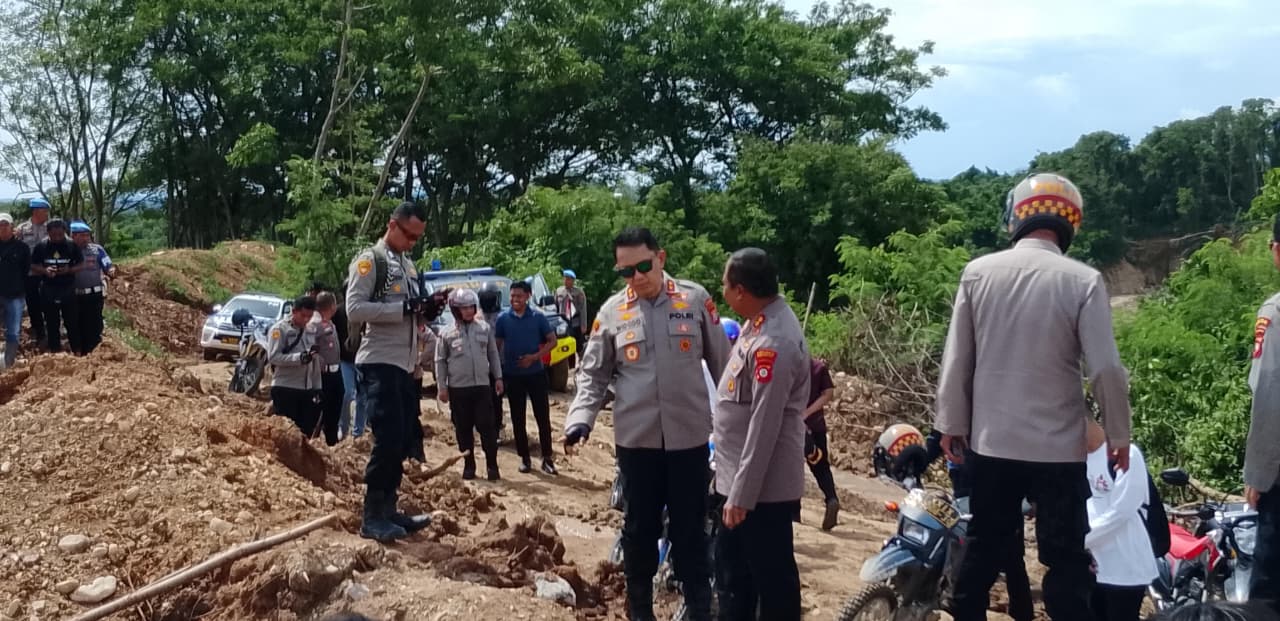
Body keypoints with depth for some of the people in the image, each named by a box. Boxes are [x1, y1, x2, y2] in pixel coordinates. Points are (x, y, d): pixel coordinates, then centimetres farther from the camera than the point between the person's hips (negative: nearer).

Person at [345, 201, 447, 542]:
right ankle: (372, 517, -5)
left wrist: (426, 310, 3)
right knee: (389, 439, -12)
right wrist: (405, 307, -21)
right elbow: (354, 309, -17)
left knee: (405, 440, 10)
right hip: (378, 364, -9)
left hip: (404, 365, 9)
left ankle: (388, 510, 18)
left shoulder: (407, 265, 20)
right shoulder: (369, 260, -6)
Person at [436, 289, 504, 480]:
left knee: (487, 426, -3)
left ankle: (492, 465, 4)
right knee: (463, 429, 5)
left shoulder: (484, 329, 6)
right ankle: (468, 465, 15)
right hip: (458, 388, 0)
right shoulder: (447, 334, 1)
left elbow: (493, 355, 13)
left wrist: (498, 377, 8)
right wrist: (442, 387, 1)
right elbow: (440, 361, 5)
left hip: (482, 385, 1)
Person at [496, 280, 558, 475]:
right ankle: (524, 458, 18)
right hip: (512, 375, 1)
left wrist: (535, 357, -14)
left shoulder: (537, 317, -5)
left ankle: (547, 458, 7)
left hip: (535, 373, -1)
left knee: (543, 416, -1)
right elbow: (497, 345, 4)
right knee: (518, 419, 7)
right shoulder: (503, 318, -2)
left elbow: (552, 340, 0)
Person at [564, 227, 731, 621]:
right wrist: (580, 418, -11)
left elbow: (722, 363, 5)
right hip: (635, 440, 1)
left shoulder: (696, 300, -1)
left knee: (690, 531, 8)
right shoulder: (612, 312, 0)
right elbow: (593, 374, 5)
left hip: (689, 437, -1)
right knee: (639, 530, 12)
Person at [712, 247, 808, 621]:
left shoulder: (774, 342, -26)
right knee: (731, 572, 21)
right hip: (738, 479, 10)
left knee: (773, 580, 2)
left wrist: (742, 495, -23)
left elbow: (764, 426, -26)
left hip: (762, 487, -10)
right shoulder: (761, 322, 7)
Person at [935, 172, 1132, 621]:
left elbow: (956, 359, 0)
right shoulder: (1082, 280, -11)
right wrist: (1118, 434, 1)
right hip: (1059, 448, -3)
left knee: (983, 550, 17)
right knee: (1066, 561, 6)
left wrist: (952, 423, 10)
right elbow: (1105, 368, -12)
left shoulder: (978, 272, -3)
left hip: (992, 443, 3)